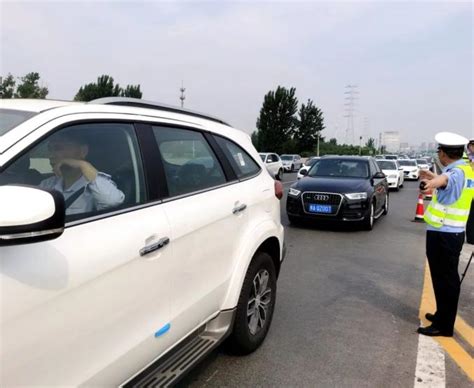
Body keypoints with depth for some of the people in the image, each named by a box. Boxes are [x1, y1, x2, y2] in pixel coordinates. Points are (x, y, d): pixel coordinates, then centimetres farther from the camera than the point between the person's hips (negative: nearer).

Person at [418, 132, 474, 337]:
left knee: (444, 279, -1)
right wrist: (433, 178, 48)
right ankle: (442, 315, 35)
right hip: (453, 233, 10)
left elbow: (447, 179, -48)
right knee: (447, 278, 20)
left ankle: (443, 326, 10)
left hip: (443, 234, -10)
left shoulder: (457, 171, -21)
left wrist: (433, 183, -69)